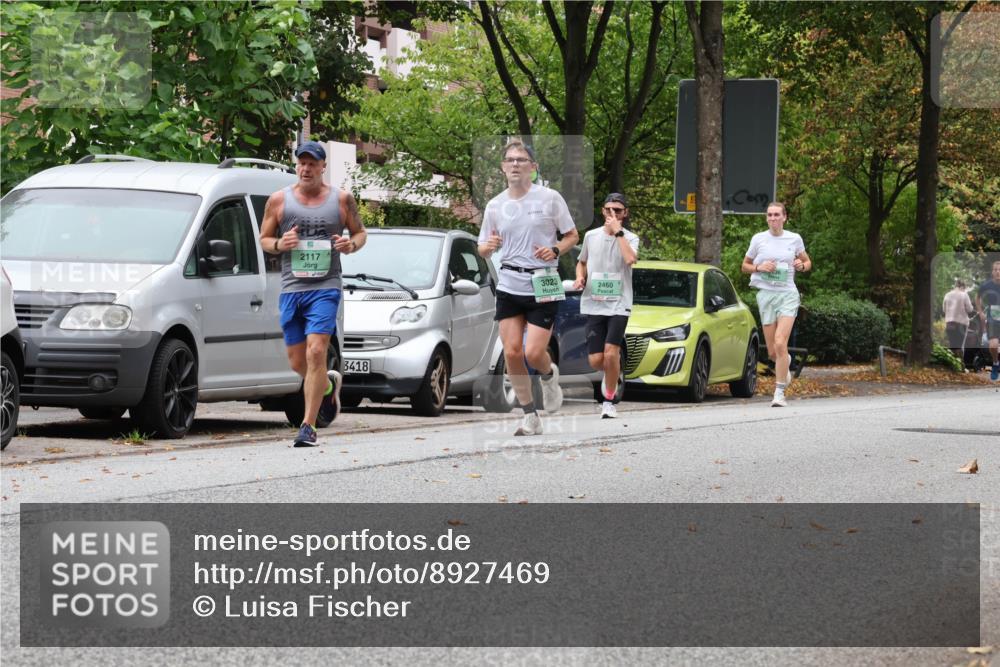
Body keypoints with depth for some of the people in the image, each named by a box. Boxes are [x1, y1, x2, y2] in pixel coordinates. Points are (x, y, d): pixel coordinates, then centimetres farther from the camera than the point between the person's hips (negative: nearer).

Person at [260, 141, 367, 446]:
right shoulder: (279, 200, 7)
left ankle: (308, 426, -15)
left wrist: (352, 244, -7)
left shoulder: (341, 200, 6)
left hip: (325, 287, -3)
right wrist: (279, 244, -9)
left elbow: (360, 232, 16)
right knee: (297, 362, 7)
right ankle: (329, 385, 41)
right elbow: (264, 239, 14)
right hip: (291, 288, 3)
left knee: (316, 352, -17)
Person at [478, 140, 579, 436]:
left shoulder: (550, 198, -3)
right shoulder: (495, 206, 6)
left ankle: (549, 375, 27)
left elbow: (572, 236, 6)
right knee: (511, 352, -4)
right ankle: (530, 417, 8)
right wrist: (488, 246, -11)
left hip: (543, 286, -3)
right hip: (509, 286, 3)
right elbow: (484, 249, 13)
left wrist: (555, 250, -14)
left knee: (533, 353, -11)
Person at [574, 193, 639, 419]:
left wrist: (618, 231, -17)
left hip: (619, 305, -3)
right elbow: (582, 262, 23)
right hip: (594, 304, 3)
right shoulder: (591, 236, 8)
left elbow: (630, 258, -23)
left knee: (610, 353, -18)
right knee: (596, 361, -3)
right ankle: (613, 372, 33)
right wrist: (580, 277, 2)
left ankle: (609, 401, -1)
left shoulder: (630, 238, -1)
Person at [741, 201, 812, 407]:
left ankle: (779, 393, -14)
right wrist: (759, 267, -8)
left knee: (780, 344, -18)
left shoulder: (794, 239, 4)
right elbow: (744, 266, 12)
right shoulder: (758, 239, 4)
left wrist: (801, 265, -6)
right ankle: (786, 362, 40)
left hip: (787, 294, -2)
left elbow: (808, 262, 17)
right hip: (766, 295, 2)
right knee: (772, 352, 3)